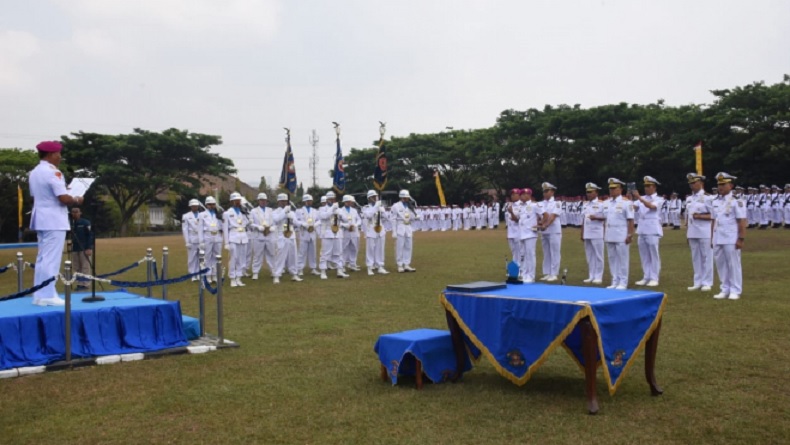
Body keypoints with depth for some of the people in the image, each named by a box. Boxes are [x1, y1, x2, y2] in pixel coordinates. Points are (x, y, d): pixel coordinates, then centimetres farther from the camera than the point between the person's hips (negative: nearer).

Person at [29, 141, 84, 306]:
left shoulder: (34, 173, 12)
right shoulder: (53, 173, -16)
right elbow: (64, 199, -21)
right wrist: (76, 200, -2)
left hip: (41, 219, 9)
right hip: (54, 221, -9)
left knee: (42, 258, 13)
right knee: (51, 259, -6)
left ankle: (39, 295, 17)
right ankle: (47, 296, -3)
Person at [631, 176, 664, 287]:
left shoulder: (659, 199, -1)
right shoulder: (642, 199, 14)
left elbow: (651, 206, -21)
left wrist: (639, 198, -32)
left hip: (653, 230, -5)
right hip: (642, 230, 5)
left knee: (654, 255, -2)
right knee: (644, 256, 8)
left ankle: (654, 279, 2)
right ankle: (646, 277, 15)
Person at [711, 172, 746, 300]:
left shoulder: (736, 201, -6)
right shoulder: (716, 202, 12)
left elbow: (742, 222, -9)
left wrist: (740, 239, -12)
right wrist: (712, 238, 13)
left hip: (731, 239, -6)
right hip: (718, 239, 6)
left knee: (733, 265, 1)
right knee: (720, 264, 9)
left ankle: (735, 291, 9)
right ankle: (725, 290, 19)